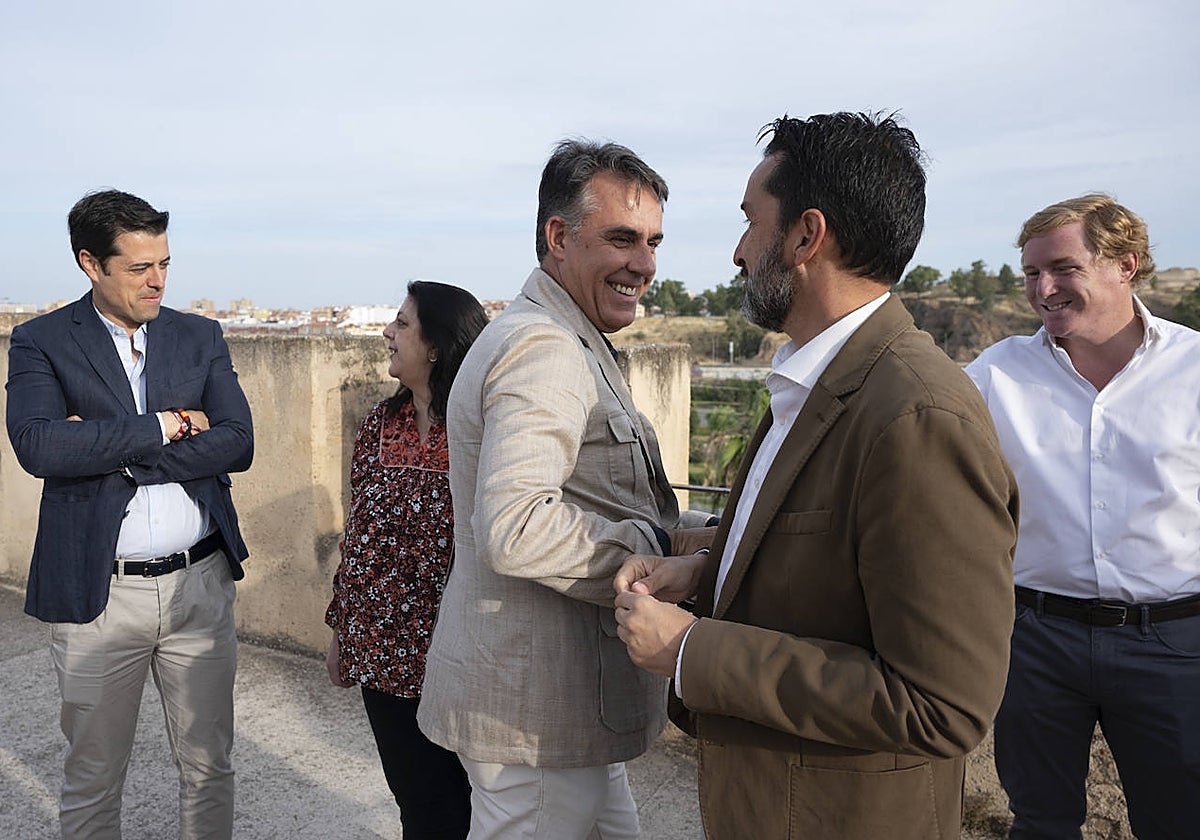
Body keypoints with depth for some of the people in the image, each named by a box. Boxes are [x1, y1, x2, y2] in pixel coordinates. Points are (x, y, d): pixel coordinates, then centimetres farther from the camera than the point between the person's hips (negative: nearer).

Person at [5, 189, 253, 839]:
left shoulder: (200, 337, 5)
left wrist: (110, 449, -13)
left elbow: (238, 443, -7)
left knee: (208, 766, 15)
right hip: (97, 593, -2)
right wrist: (165, 426, -15)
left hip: (200, 584, 2)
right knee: (91, 780, 14)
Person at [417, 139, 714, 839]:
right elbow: (515, 531, -31)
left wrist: (690, 529, 5)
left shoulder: (567, 346, 17)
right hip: (536, 706, -10)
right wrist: (667, 547, -20)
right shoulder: (544, 348, -19)